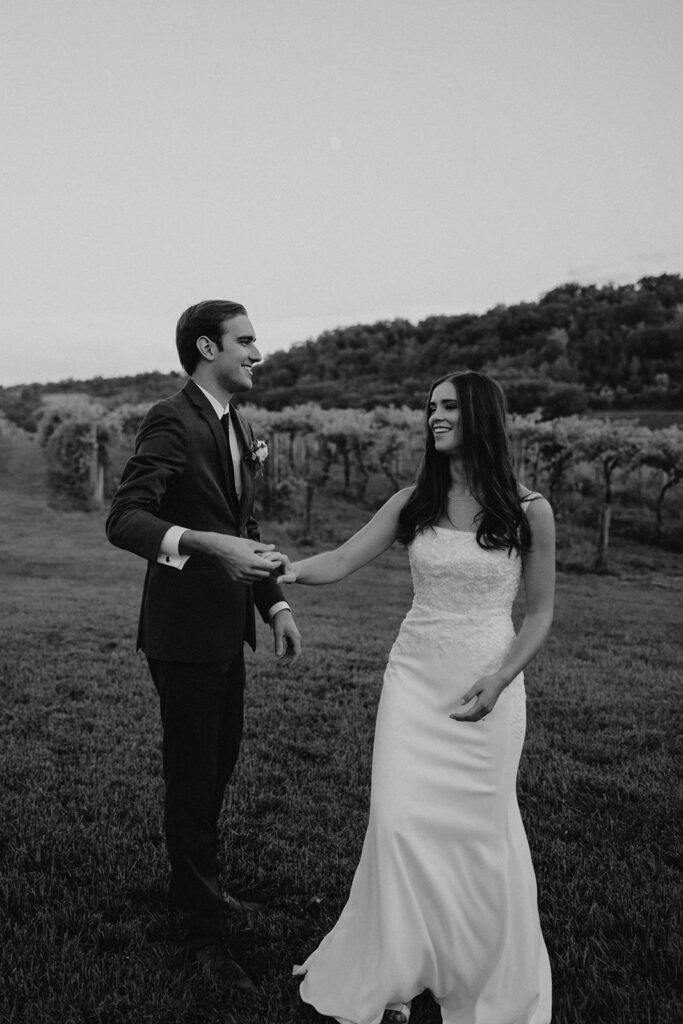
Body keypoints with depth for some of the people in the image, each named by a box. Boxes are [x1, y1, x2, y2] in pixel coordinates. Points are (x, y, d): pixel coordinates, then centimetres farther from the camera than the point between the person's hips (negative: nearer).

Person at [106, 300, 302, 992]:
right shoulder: (172, 421, -16)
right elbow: (123, 520, -26)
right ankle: (202, 929, 21)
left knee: (219, 765, 22)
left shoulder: (239, 429, 12)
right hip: (185, 629, -9)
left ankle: (193, 882, 44)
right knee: (192, 777, 4)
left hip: (227, 628, 9)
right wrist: (209, 544, -39)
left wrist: (275, 604, 9)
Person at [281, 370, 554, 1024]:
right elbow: (340, 563, -3)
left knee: (479, 834, 5)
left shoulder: (528, 511, -5)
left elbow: (539, 612, 1)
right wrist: (283, 570, -22)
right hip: (415, 676, 2)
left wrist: (499, 678, -12)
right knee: (401, 820, -4)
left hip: (489, 686, -2)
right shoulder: (413, 503, 2)